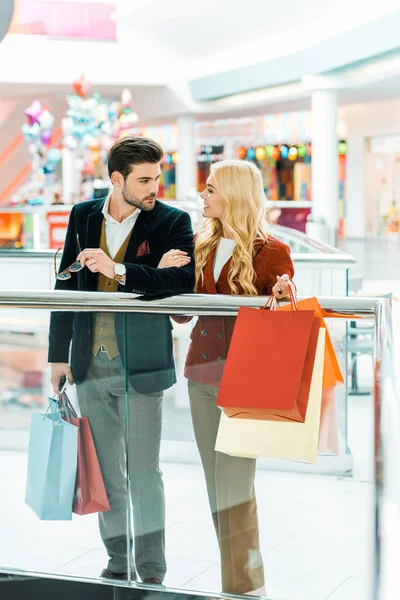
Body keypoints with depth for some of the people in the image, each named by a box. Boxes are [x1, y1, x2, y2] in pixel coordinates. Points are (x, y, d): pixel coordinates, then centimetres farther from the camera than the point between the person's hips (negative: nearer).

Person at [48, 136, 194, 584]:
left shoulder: (172, 222, -4)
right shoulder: (83, 216, 7)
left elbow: (183, 281, -19)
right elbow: (66, 286, 11)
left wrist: (118, 269, -27)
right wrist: (58, 355, 9)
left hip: (140, 364, -4)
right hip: (90, 363, 4)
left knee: (143, 471, -1)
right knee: (104, 469, 12)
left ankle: (152, 571, 11)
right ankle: (118, 560, 25)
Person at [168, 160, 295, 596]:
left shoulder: (270, 252, -6)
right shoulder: (201, 248, 10)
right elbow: (183, 312, 13)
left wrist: (282, 298, -24)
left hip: (245, 378, -6)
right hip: (202, 375, 6)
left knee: (234, 483, -8)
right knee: (217, 483, 10)